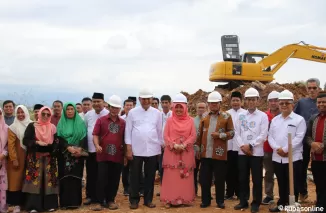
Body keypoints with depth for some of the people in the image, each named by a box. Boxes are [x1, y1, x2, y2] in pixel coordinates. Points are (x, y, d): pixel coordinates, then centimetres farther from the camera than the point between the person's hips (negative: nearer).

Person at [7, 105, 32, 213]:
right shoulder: (13, 127, -2)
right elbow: (11, 144, -6)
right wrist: (14, 159, -13)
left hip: (29, 156, 3)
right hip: (17, 157, -2)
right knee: (16, 180, -1)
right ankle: (16, 204, 3)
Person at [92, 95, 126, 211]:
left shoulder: (123, 123, 8)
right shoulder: (101, 120, 4)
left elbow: (125, 139, 12)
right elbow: (95, 135, -1)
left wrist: (126, 154, 10)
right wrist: (97, 145, -20)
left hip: (118, 156, 2)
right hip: (103, 156, -2)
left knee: (114, 180, 8)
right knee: (102, 179, 0)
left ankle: (111, 200, 21)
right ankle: (101, 201, 11)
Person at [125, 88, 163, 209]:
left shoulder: (157, 113, 6)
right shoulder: (132, 112, 1)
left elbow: (159, 131, 9)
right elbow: (128, 131, 1)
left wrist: (161, 146, 8)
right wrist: (129, 148, -4)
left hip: (153, 150, 2)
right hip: (136, 150, -1)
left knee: (150, 176, 9)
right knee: (135, 176, 5)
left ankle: (148, 199, 20)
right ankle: (134, 200, 16)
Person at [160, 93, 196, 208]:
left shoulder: (190, 120, 6)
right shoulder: (170, 120, 4)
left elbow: (193, 136, -1)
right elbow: (166, 136, -1)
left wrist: (184, 145, -15)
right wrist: (174, 145, -15)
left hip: (186, 152, 1)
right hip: (172, 152, -1)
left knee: (185, 176, 5)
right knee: (171, 176, 0)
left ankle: (185, 198, 12)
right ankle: (170, 199, 5)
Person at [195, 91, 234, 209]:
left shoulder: (226, 116, 1)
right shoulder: (204, 116, 10)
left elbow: (231, 133, -1)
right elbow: (199, 134, 12)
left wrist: (220, 135, -16)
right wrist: (198, 148, 8)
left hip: (219, 153, -3)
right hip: (205, 153, 3)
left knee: (220, 179, 6)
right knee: (204, 178, 7)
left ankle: (220, 201, 19)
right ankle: (205, 200, 18)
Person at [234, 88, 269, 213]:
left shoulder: (263, 116, -1)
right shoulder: (241, 116, 9)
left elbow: (263, 135, -8)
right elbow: (237, 133, 5)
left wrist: (250, 145, -12)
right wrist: (242, 146, -9)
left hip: (256, 152, -3)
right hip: (242, 152, 3)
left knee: (257, 179, 3)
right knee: (243, 178, 9)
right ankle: (243, 201, 21)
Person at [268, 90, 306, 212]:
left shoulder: (299, 119, -4)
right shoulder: (275, 120, 12)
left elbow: (298, 138, -13)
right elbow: (270, 137, 7)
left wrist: (285, 149, -16)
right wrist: (277, 149, -10)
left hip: (293, 158, -4)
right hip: (277, 158, 5)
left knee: (293, 185, 2)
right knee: (281, 184, 15)